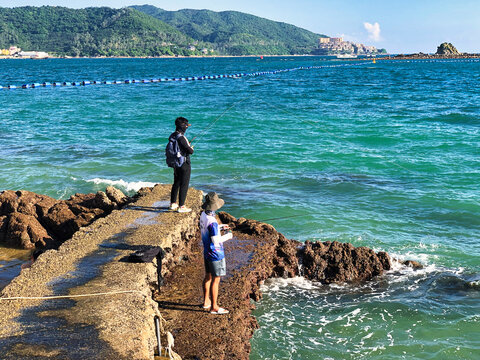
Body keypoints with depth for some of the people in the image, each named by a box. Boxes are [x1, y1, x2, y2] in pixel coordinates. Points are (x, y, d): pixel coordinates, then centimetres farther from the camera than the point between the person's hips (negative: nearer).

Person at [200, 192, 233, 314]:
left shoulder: (203, 215, 0)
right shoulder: (212, 221, -28)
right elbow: (215, 240, -26)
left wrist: (220, 227, 11)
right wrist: (227, 236, -11)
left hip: (207, 252, 9)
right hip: (215, 254, -9)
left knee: (208, 277, 21)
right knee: (215, 280, 1)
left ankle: (206, 301, 35)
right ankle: (214, 307, 10)